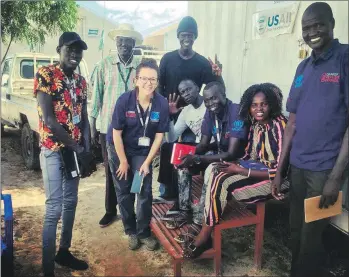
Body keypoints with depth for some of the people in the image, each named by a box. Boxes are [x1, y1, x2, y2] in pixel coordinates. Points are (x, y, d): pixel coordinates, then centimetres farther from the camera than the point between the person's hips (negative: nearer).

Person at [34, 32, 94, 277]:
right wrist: (76, 147, -16)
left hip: (75, 150, 7)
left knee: (71, 202, 14)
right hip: (53, 150, -6)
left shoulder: (80, 81, 10)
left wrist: (87, 149, -3)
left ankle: (64, 252, 32)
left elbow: (84, 118, 10)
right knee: (54, 208, -5)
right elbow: (48, 119, -17)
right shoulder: (45, 74, -10)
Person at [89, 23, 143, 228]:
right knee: (111, 170, 10)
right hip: (108, 126, 0)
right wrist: (92, 125, 2)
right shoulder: (105, 64, 0)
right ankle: (111, 210, 25)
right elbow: (97, 95, 2)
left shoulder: (142, 65, 0)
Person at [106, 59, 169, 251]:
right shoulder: (124, 100, -24)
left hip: (142, 151, 1)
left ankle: (144, 232, 16)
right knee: (124, 192, 8)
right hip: (119, 149, -1)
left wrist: (147, 162, -10)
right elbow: (116, 133, -16)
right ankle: (131, 231, 24)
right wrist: (123, 161, -11)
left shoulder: (162, 104, -19)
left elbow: (159, 135, -11)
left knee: (145, 192, -2)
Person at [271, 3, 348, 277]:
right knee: (296, 230, 17)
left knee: (311, 236, 7)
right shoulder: (303, 67, 9)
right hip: (297, 165, 6)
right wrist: (279, 169, 10)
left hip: (324, 168, -5)